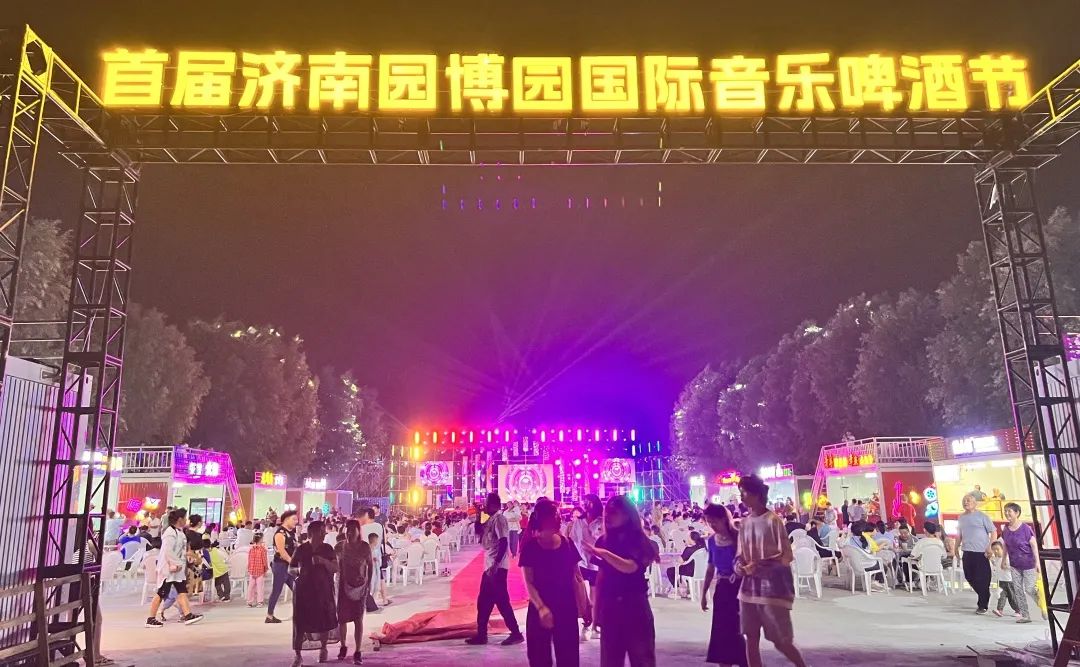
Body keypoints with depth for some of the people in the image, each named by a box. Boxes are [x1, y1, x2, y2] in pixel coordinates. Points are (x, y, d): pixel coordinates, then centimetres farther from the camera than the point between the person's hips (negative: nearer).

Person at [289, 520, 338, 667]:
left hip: (323, 590, 1)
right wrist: (298, 570, -15)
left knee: (324, 621, 7)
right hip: (303, 590, -1)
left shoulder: (328, 549, 0)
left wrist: (323, 561, -22)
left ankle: (323, 648, 32)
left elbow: (336, 568, -5)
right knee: (300, 622, -3)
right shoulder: (300, 549, -2)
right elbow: (290, 569, 6)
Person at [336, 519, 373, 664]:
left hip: (360, 586, -1)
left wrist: (369, 583, 1)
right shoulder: (339, 547, -8)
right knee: (341, 618, 5)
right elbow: (335, 565, 0)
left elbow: (370, 565, 2)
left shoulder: (365, 547, -10)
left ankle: (358, 652, 8)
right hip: (343, 586, 1)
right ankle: (343, 647, 28)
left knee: (358, 619, 0)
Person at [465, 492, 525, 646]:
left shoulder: (498, 519, -15)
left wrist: (495, 564, -26)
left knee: (501, 600, -5)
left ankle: (516, 634, 3)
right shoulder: (491, 520, 15)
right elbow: (481, 535, 22)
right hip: (490, 566, 10)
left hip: (497, 567, -10)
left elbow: (504, 542, -23)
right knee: (483, 601, 14)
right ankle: (481, 634, 21)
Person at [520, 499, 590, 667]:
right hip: (540, 610, -2)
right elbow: (529, 582, -9)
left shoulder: (567, 544, 1)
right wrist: (541, 608, -21)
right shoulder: (530, 547, -8)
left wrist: (585, 605, 1)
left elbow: (577, 578, 7)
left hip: (567, 608, 3)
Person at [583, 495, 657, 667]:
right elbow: (600, 576, 9)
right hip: (609, 607, 4)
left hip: (634, 606, -4)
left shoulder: (637, 539, -8)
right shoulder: (603, 541, 4)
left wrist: (604, 554, -35)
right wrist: (596, 607, 8)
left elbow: (630, 567, -24)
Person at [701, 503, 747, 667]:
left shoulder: (738, 537, -13)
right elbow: (711, 568, 13)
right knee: (720, 631, 9)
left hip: (738, 587, -6)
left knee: (733, 630, -5)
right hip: (721, 588, 6)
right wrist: (704, 592, 14)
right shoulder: (712, 540, 4)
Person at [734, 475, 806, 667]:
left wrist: (761, 564, -23)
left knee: (781, 641, 2)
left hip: (773, 587, -6)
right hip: (750, 587, 6)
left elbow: (787, 556, -12)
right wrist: (739, 565, -9)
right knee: (751, 639, 6)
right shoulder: (744, 523, 7)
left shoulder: (773, 520, -11)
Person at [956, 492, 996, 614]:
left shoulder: (982, 517, -5)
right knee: (969, 577, 10)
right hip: (967, 552, 6)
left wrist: (990, 548, -13)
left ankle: (983, 605, 9)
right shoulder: (962, 518, 11)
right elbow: (959, 535, 19)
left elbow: (994, 532, -6)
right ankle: (984, 598, 30)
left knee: (982, 579, -2)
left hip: (981, 552, -6)